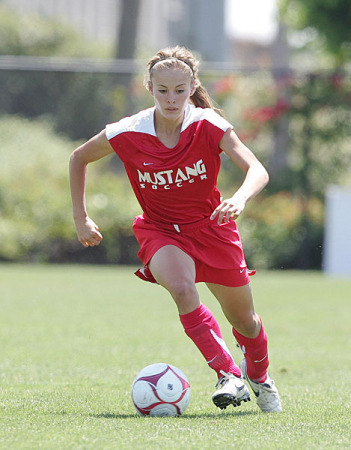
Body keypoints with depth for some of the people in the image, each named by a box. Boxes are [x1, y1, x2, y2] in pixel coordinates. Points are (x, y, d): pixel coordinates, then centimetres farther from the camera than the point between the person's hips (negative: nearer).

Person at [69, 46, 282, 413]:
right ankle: (229, 375, -31)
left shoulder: (208, 126, -21)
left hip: (210, 227, 1)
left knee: (244, 320, 12)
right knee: (182, 289, -34)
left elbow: (257, 170, -31)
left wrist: (240, 198, -52)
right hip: (160, 230, -1)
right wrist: (80, 219, 1)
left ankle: (259, 376, 45)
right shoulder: (127, 134, -18)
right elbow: (79, 158, 1)